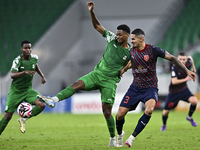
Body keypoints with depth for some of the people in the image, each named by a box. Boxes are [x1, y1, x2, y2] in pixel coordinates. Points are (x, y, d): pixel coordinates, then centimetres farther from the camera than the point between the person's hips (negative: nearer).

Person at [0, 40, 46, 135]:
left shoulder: (34, 58, -3)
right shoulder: (17, 60, -18)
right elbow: (12, 75, -32)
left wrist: (42, 76, 21)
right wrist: (24, 72, -46)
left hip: (28, 90, 4)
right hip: (16, 91, -4)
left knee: (41, 105, -18)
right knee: (8, 115, -8)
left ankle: (23, 120, 0)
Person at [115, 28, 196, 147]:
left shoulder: (153, 50, -12)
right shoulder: (132, 51, 2)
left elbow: (171, 58, -6)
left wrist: (187, 71, -8)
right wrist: (123, 70, 11)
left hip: (150, 88, -4)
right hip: (135, 87, 4)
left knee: (149, 110, -34)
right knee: (120, 114, -6)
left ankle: (133, 137, -21)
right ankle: (120, 134, 27)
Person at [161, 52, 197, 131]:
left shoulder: (188, 63, -12)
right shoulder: (174, 68, -27)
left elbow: (190, 57, 14)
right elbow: (174, 81, -35)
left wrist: (193, 68, 21)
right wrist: (185, 79, -36)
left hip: (184, 89, 3)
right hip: (173, 92, -3)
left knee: (194, 101, -24)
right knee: (165, 112, 0)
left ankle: (189, 117, 6)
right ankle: (164, 125, 34)